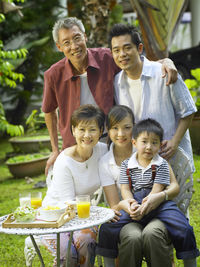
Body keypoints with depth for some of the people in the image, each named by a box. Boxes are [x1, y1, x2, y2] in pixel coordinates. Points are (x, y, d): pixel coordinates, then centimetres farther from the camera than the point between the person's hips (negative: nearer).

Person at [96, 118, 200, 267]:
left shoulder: (161, 164, 3)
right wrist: (132, 204, -16)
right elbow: (125, 189, 6)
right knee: (109, 226, -17)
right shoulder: (127, 165, 11)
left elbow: (157, 190, -6)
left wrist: (144, 208, -20)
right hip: (135, 203, 2)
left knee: (182, 228, -20)